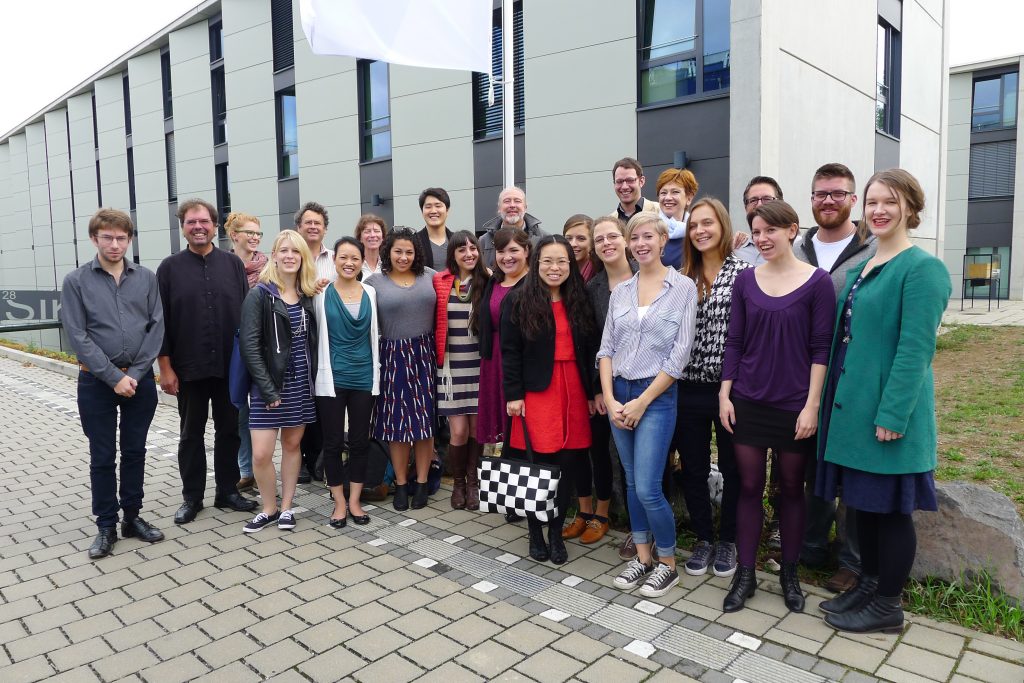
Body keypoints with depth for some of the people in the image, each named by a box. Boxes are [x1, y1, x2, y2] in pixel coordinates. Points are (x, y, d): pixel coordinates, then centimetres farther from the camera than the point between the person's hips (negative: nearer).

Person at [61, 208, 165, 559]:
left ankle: (132, 516, 26)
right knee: (102, 457, 7)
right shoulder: (76, 281, -3)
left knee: (135, 451, 11)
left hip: (140, 379, 2)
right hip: (97, 382, -2)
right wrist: (114, 377, -13)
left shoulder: (146, 278, 2)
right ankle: (106, 526, 19)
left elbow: (157, 327, -1)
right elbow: (78, 336, -8)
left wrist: (136, 373, -10)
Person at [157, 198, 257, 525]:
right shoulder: (170, 267, 1)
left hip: (230, 366, 1)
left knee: (229, 430, 11)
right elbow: (161, 321, 0)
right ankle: (191, 497, 22)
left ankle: (228, 490, 24)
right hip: (189, 368, -1)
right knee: (191, 434, 11)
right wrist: (165, 367, -5)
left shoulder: (233, 264, 3)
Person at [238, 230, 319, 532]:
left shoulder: (309, 295, 5)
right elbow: (248, 345, -11)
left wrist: (314, 379, -2)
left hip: (301, 384, 4)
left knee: (293, 444, 11)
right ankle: (269, 508, 17)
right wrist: (268, 389, -14)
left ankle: (286, 507, 24)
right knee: (261, 454, -4)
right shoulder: (260, 295, -7)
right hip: (269, 385, -3)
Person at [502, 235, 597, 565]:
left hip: (574, 390, 4)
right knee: (538, 464, -1)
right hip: (536, 392, -3)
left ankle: (556, 532, 21)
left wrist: (592, 393, 7)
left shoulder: (579, 302, 10)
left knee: (568, 464, 5)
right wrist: (513, 395, -9)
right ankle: (535, 533, 18)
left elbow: (589, 350, 10)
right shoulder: (520, 302, -1)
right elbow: (510, 352, -4)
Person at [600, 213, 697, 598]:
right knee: (631, 482, 13)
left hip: (657, 396, -5)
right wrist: (609, 399, -5)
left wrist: (641, 403, -10)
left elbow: (679, 355, -10)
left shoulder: (683, 288, -6)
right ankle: (643, 557, 28)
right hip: (619, 394, 5)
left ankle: (667, 564, 15)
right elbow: (607, 347, 7)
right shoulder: (621, 290, 7)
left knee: (647, 488, -7)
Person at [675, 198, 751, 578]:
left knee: (732, 468, 11)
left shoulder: (744, 272, -4)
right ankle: (703, 539, 29)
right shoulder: (682, 277, 7)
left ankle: (727, 541, 29)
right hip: (689, 388, 3)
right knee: (693, 468, 11)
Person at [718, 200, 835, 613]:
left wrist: (812, 406, -10)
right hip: (748, 401, 2)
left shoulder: (817, 281, -6)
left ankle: (789, 574, 27)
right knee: (749, 487, 7)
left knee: (791, 489, 11)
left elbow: (821, 348, -6)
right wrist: (725, 395, 0)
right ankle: (745, 574, 20)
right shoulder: (745, 281, 3)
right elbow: (734, 342, 5)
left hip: (794, 405, -2)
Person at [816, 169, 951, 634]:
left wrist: (892, 414, -21)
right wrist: (835, 400, 14)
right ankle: (868, 584, 34)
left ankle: (887, 606, 20)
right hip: (852, 405, 8)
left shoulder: (921, 268, -12)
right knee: (863, 500, 17)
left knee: (891, 507, 5)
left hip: (887, 410, -8)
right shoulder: (860, 268, 13)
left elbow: (915, 349, -18)